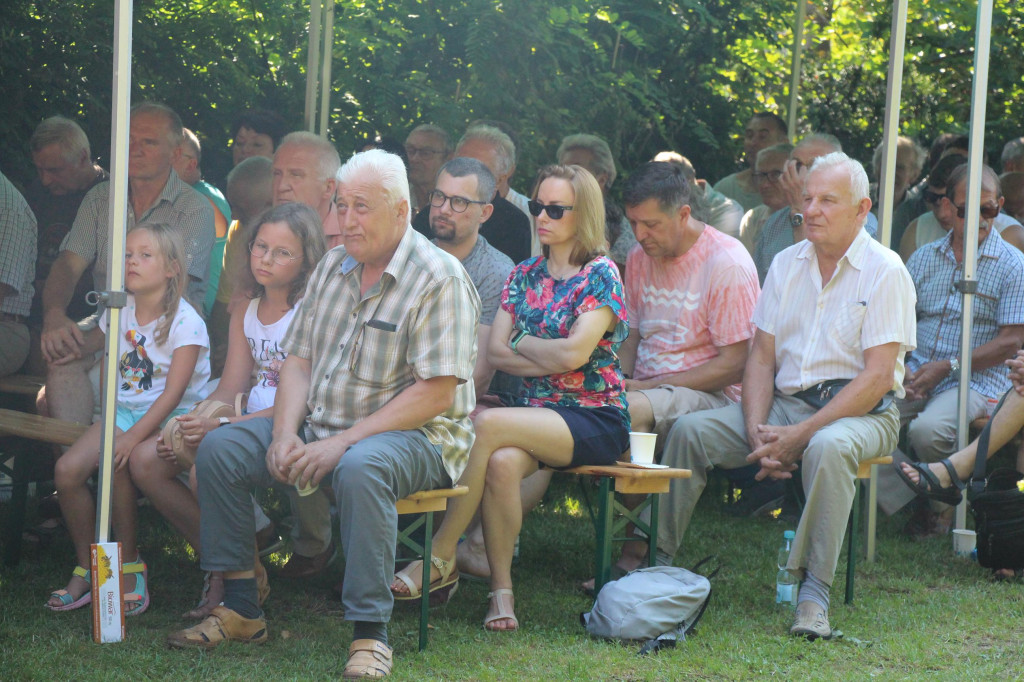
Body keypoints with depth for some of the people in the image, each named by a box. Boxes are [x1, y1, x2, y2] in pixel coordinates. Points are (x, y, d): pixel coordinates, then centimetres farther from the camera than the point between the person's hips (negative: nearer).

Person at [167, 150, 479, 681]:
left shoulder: (439, 279, -13)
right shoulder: (332, 267, 11)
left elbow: (436, 393, -20)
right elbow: (299, 360, 11)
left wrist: (341, 443, -24)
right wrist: (285, 434, -9)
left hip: (414, 436, -7)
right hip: (320, 426, 7)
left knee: (359, 468, -39)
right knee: (219, 449, -6)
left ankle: (370, 634, -33)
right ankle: (239, 607, -1)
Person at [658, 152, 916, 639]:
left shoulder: (884, 271, -8)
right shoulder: (786, 264, 10)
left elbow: (877, 377, -15)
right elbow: (761, 357, 9)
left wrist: (800, 435, -21)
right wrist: (757, 431, -10)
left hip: (861, 412, -6)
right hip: (787, 402, 6)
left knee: (828, 447, -39)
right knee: (690, 430, -13)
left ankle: (813, 594, -35)